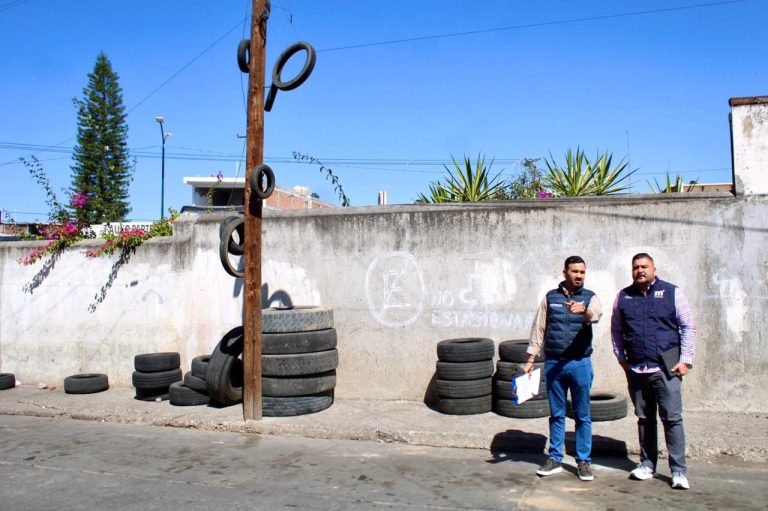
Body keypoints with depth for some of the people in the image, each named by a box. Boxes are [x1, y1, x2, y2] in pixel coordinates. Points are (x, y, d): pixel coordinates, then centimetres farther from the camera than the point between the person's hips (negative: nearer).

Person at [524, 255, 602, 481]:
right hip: (553, 363, 1)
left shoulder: (590, 297, 1)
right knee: (556, 414, 10)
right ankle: (555, 459, 19)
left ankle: (583, 461, 16)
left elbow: (596, 314, -22)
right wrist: (531, 359, 5)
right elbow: (538, 329, 8)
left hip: (580, 364, -1)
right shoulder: (550, 297, 6)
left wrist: (583, 310, -45)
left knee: (583, 416, 6)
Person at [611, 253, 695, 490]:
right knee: (644, 418, 11)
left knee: (672, 418, -3)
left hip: (666, 368, -3)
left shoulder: (671, 292, 2)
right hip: (636, 370, 3)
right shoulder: (623, 297, 9)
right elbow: (616, 330, 18)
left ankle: (678, 471, 4)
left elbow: (688, 326, 2)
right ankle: (647, 464, 22)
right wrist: (621, 357, 10)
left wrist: (685, 360, -3)